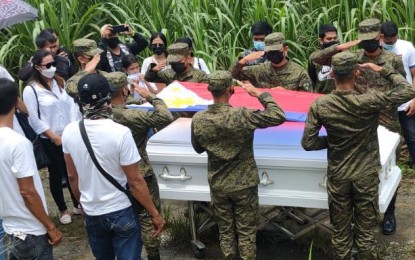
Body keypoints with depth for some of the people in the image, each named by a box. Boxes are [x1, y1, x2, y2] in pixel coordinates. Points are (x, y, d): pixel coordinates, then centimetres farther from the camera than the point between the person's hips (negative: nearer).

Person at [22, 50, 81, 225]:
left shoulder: (60, 82, 5)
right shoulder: (31, 90, -11)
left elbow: (71, 106, 5)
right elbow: (34, 120, -12)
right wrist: (55, 137, -11)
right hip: (50, 142, -4)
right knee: (56, 175, 9)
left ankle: (77, 204, 30)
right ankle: (62, 210, 25)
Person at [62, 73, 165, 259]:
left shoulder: (69, 132, -9)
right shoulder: (120, 133, -23)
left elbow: (72, 177, 3)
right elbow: (135, 181, -18)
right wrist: (154, 214, -7)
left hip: (91, 213, 5)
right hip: (121, 212, -4)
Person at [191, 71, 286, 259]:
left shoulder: (198, 120, -11)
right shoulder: (242, 115, -23)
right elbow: (279, 117, -19)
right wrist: (260, 94, -9)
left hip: (217, 185, 3)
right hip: (244, 184, -3)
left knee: (225, 231, 17)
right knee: (246, 232, 11)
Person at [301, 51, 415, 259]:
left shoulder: (319, 106, -12)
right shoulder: (369, 102, -19)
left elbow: (307, 143, -8)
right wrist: (383, 71, -1)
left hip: (337, 178, 2)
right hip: (366, 177, -2)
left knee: (340, 235, 14)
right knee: (365, 235, 11)